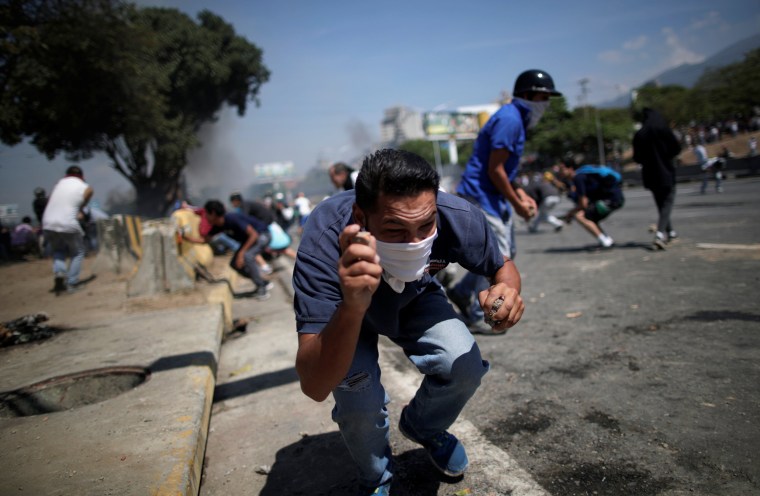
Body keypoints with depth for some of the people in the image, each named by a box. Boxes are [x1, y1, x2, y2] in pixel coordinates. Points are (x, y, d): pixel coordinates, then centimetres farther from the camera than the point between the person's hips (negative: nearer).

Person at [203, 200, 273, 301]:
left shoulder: (232, 219, -30)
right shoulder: (217, 225, -5)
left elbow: (254, 235, -31)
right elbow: (206, 239, 7)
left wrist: (241, 253, -33)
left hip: (261, 235, -9)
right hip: (248, 238, 9)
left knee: (247, 256, -31)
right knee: (235, 264, 1)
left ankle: (262, 289, -16)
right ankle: (264, 283, 12)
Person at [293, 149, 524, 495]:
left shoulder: (457, 217, -33)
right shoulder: (324, 240, -41)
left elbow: (502, 266, -10)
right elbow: (314, 387, -45)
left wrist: (507, 292, -34)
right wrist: (352, 308, -63)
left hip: (415, 298, 3)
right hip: (343, 312, -2)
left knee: (464, 367, -17)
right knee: (361, 405, -23)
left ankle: (422, 427, 21)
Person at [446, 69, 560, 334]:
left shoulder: (515, 119, 16)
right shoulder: (510, 120, -17)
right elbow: (494, 169, -21)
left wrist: (521, 195, 11)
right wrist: (516, 203, -13)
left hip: (493, 197, 11)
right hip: (480, 196, -11)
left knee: (507, 252, 17)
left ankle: (462, 292, 27)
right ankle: (477, 318, 6)